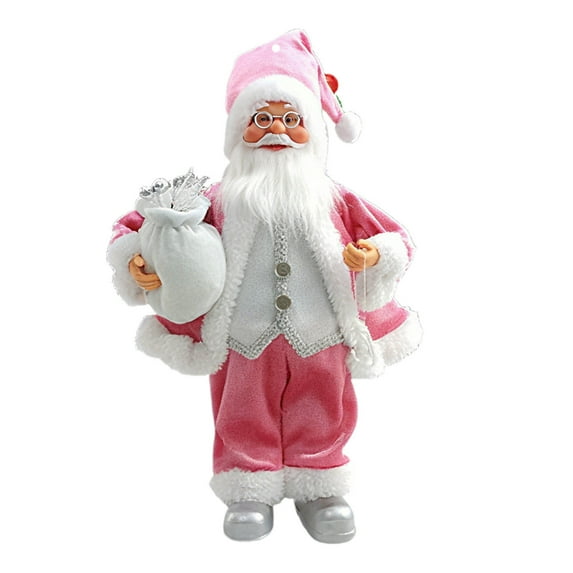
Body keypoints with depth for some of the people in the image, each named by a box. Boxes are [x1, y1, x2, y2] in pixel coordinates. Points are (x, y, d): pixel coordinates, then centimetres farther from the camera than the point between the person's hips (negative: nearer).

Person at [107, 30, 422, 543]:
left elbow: (392, 238, 2)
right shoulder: (220, 201, -3)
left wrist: (373, 255, -19)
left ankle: (320, 487, 34)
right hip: (246, 342, -1)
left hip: (319, 341, 1)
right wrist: (137, 264, -18)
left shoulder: (334, 199, 1)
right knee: (247, 421, 13)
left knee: (320, 420, 15)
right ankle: (250, 489, 32)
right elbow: (136, 228, 1)